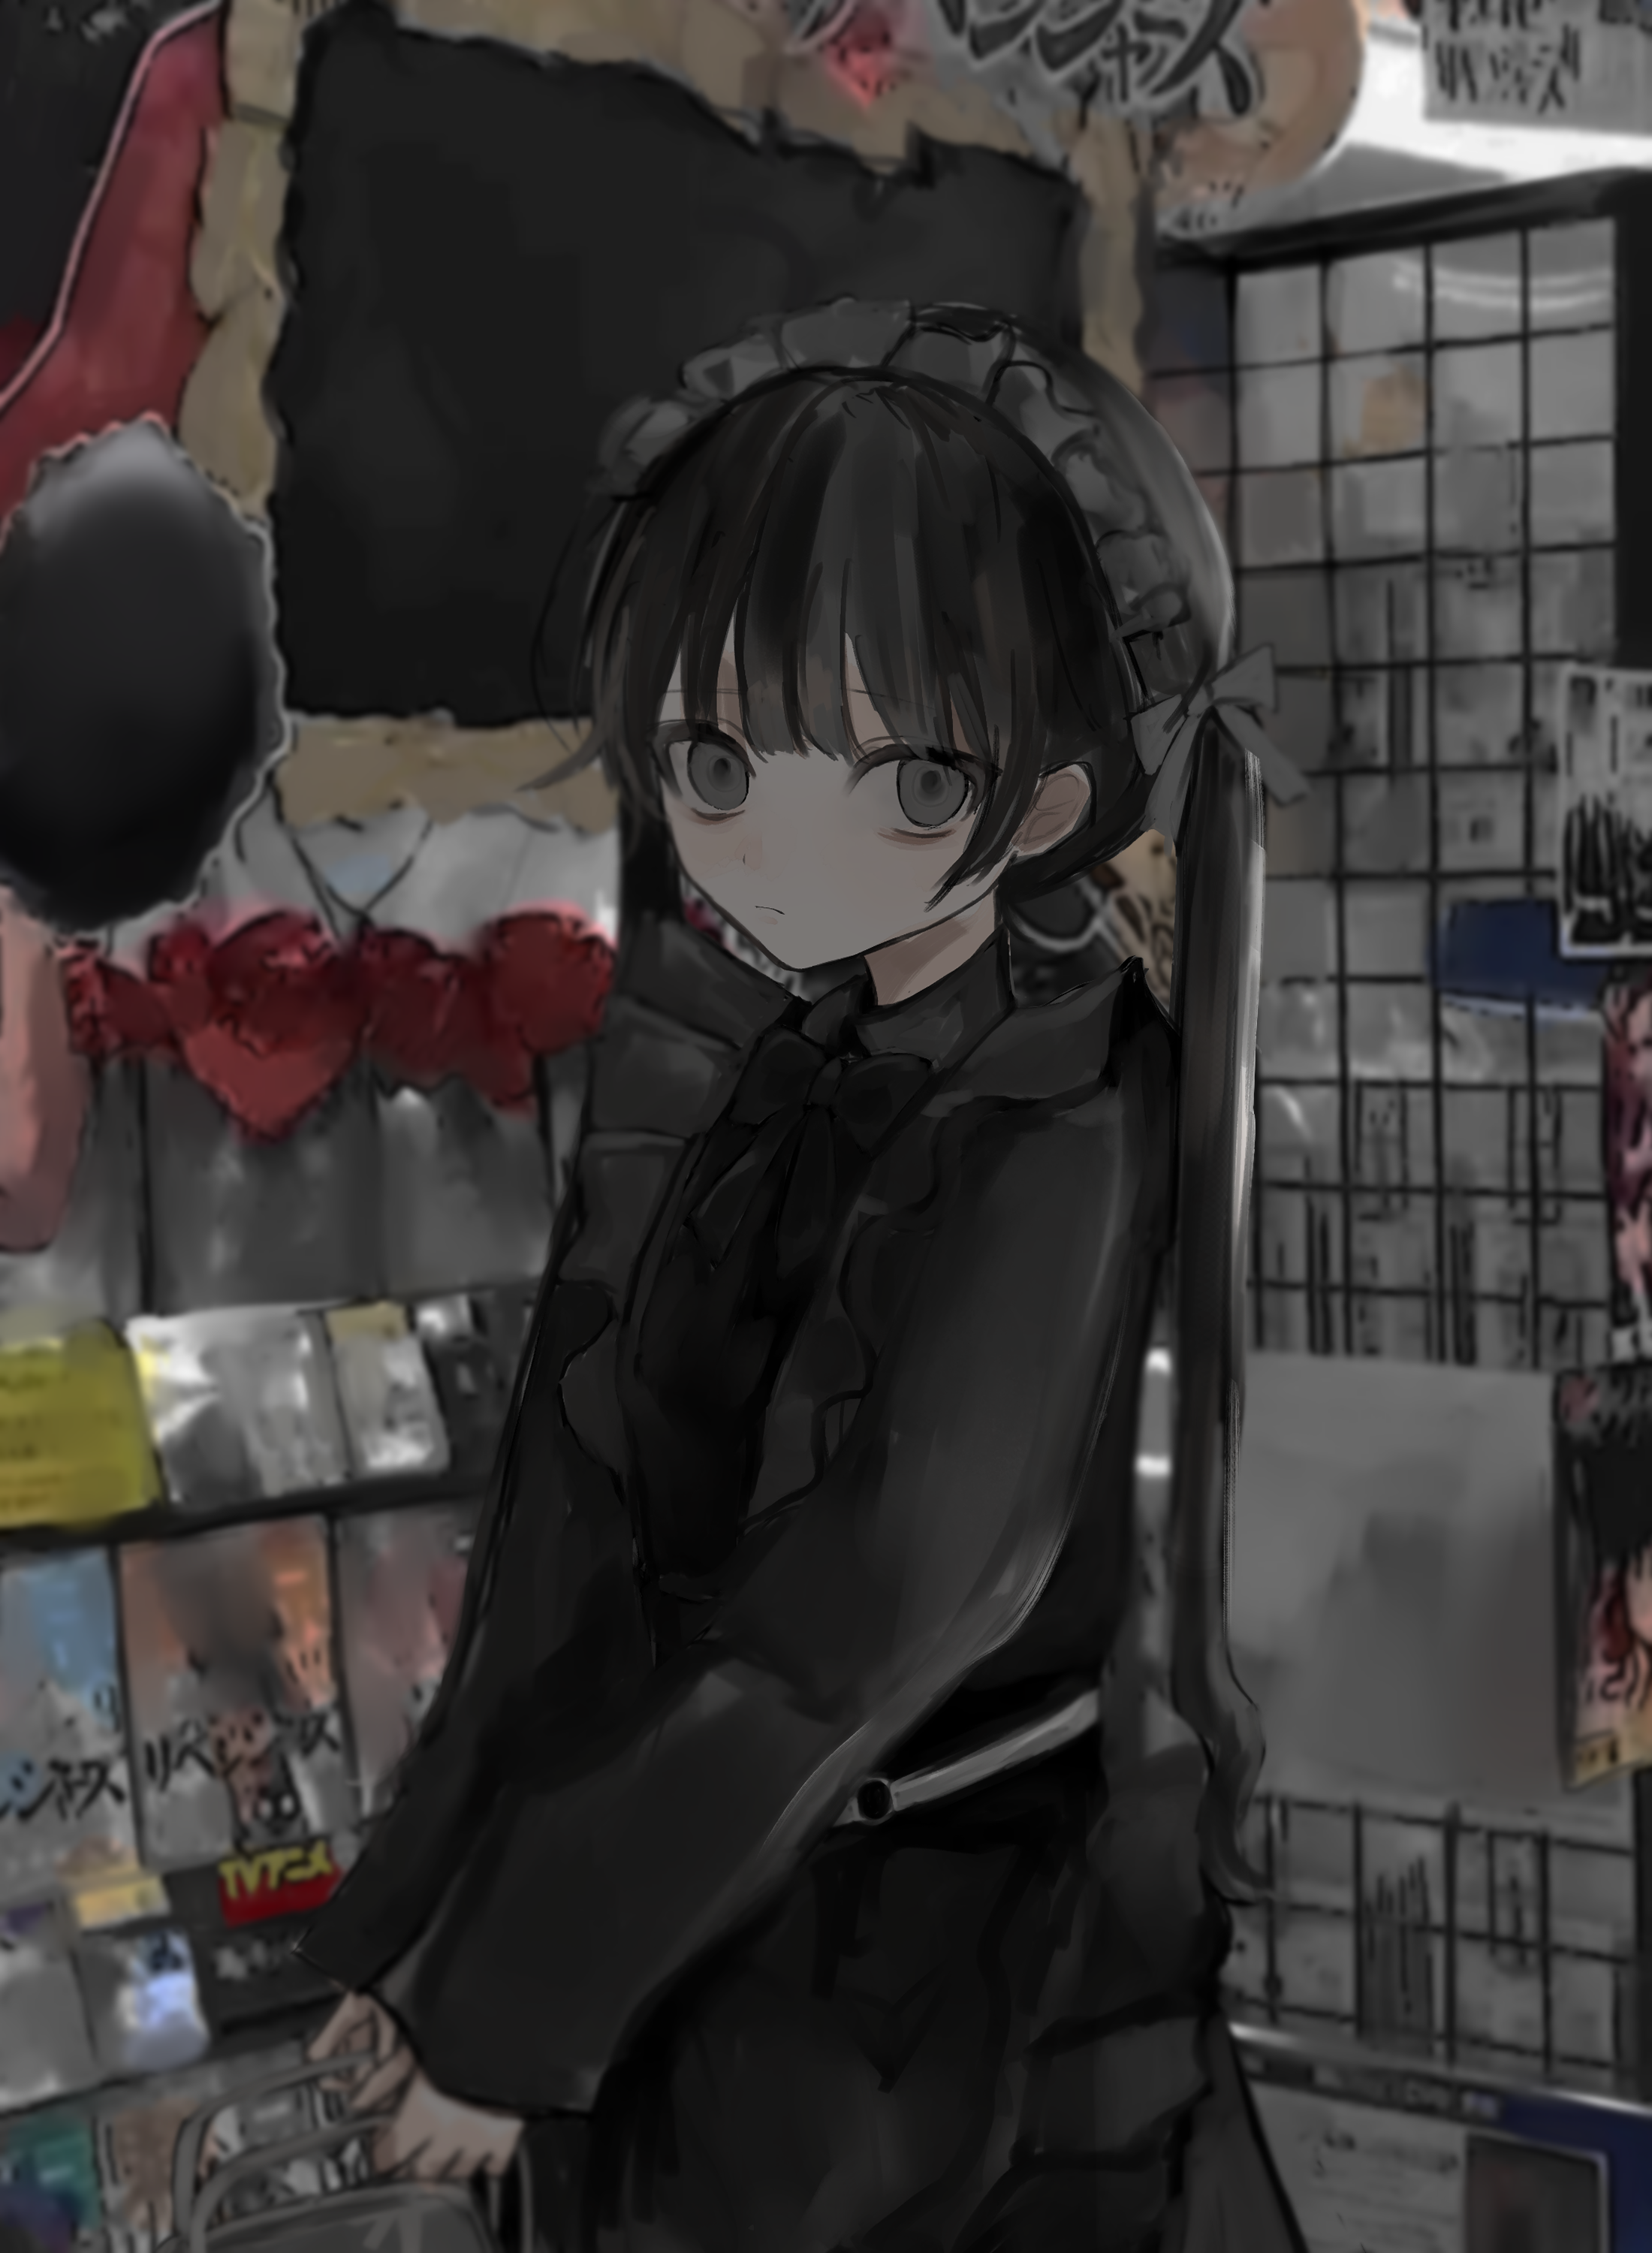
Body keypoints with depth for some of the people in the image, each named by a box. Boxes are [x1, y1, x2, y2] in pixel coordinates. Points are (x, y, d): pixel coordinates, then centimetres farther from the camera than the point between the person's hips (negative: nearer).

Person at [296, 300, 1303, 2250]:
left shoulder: (1053, 1141, -24)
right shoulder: (706, 1090, -4)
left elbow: (862, 1611, -23)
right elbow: (570, 1556, 2)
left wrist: (510, 1993, -15)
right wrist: (432, 1919, 5)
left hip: (962, 1956, -6)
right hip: (694, 1914, 6)